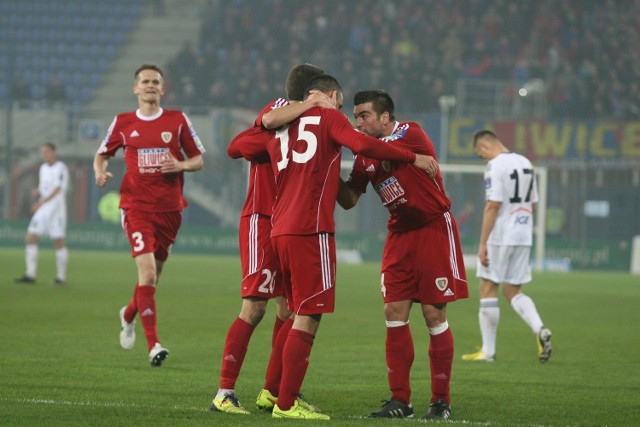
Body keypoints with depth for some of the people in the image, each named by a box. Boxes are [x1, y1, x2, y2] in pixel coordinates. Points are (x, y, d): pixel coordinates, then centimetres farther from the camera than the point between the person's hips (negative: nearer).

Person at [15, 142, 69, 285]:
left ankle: (61, 276, 5)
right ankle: (30, 275, -3)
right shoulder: (43, 168, 15)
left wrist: (41, 203, -27)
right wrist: (37, 192, -2)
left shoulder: (60, 168, -9)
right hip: (42, 210, 8)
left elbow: (57, 190, -17)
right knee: (30, 238, -2)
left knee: (58, 242, -2)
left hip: (56, 209, -8)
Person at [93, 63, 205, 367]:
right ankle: (153, 345, -20)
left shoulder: (178, 120, 5)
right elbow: (102, 155, 17)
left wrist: (181, 165, -12)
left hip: (169, 208, 2)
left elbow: (198, 160, 9)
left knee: (153, 275, 12)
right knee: (147, 270, -18)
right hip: (136, 205, -2)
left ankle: (128, 315, 45)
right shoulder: (123, 123, 6)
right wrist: (100, 172, -6)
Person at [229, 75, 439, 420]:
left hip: (280, 231, 8)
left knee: (301, 316, 16)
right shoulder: (329, 117, 2)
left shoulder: (280, 127, 20)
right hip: (311, 230, -8)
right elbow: (362, 144, -14)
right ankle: (285, 405, -9)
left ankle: (287, 398, 16)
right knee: (307, 318, -7)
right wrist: (413, 158, -8)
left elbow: (235, 148, 29)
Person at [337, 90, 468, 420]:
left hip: (434, 229, -6)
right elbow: (349, 200, 7)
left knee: (434, 314, -5)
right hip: (400, 233, 6)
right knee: (394, 312, -2)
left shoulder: (411, 134, -15)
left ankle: (441, 401, 3)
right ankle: (399, 399, 2)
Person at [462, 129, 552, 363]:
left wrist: (483, 243, -17)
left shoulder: (495, 166, -12)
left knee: (488, 289, 3)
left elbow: (493, 205, -19)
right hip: (523, 236, 7)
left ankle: (488, 351, 5)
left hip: (500, 237, -7)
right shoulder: (525, 163, 12)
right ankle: (540, 329, -12)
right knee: (513, 291, 13)